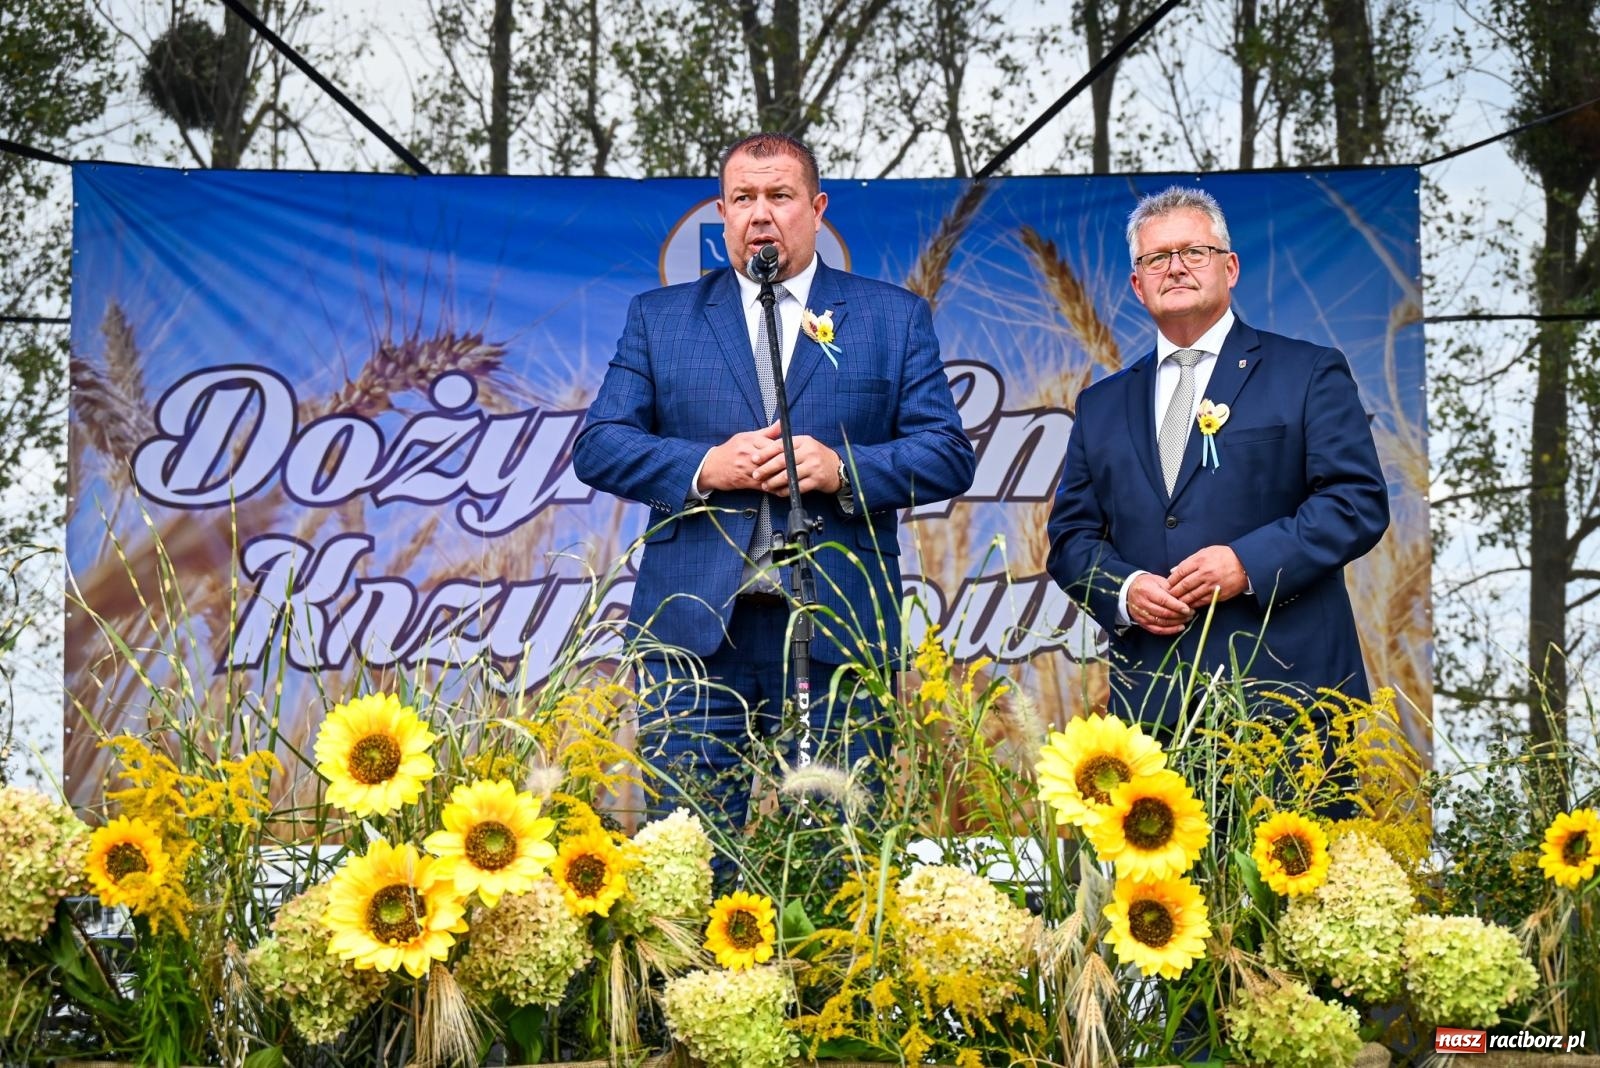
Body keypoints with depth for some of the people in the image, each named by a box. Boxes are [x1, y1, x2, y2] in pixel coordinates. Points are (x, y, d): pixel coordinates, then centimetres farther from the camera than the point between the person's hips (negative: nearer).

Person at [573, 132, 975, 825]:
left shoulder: (894, 318, 12)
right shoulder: (658, 318, 15)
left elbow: (950, 455, 5)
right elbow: (597, 447, 7)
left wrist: (841, 469, -11)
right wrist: (703, 467, -10)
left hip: (838, 633, 0)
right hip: (695, 634, 1)